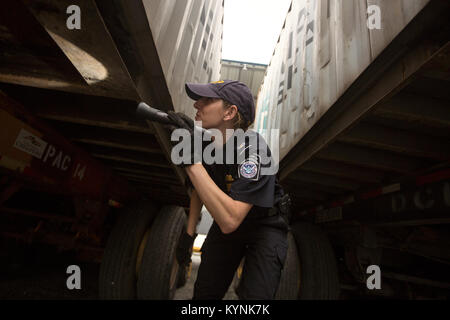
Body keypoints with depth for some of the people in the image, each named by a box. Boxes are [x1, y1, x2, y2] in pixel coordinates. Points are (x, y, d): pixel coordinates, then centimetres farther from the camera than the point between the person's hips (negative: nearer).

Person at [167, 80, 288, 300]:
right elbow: (199, 189, 7)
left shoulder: (252, 150, -32)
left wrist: (192, 160, -42)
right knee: (204, 293, 8)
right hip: (225, 224, 5)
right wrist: (189, 232, 5)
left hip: (264, 226, -4)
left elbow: (229, 221, -42)